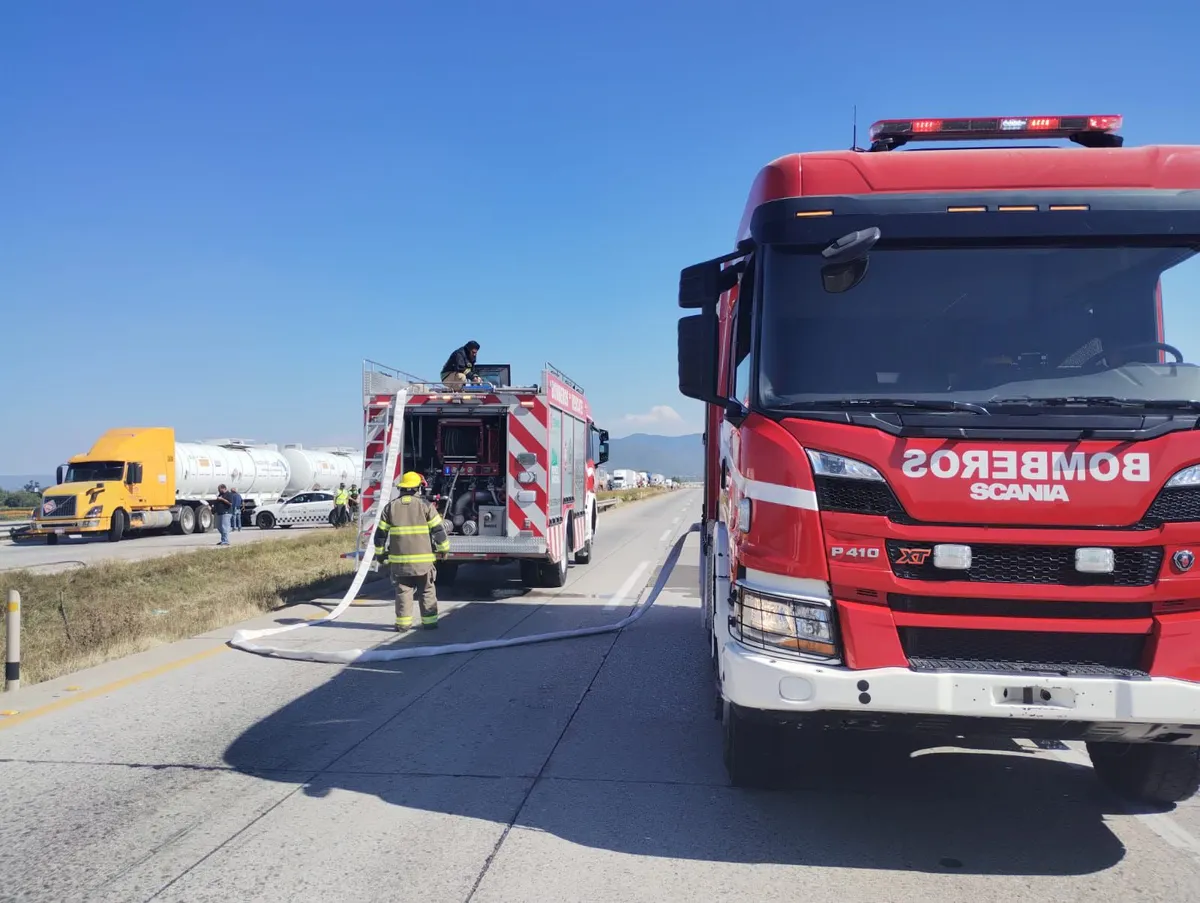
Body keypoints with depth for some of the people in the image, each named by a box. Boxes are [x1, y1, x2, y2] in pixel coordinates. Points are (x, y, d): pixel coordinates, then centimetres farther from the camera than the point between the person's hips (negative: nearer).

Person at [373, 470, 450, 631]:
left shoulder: (391, 506, 3)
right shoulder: (425, 505, -4)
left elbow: (381, 533, 5)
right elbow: (439, 529, -5)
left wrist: (380, 553, 16)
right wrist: (443, 548, 8)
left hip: (399, 559, 2)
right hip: (423, 559, -2)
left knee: (403, 590, 7)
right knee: (427, 591, 8)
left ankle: (403, 623, 6)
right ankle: (429, 621, 11)